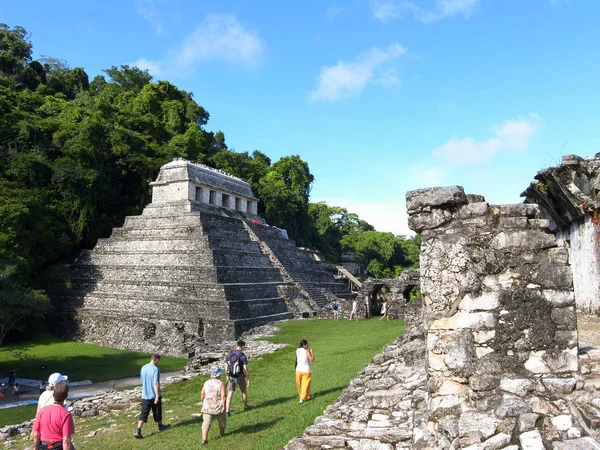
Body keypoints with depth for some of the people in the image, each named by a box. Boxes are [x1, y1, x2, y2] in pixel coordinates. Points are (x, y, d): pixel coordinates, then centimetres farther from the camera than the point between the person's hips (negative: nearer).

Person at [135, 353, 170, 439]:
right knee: (157, 412, 15)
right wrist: (157, 396, -22)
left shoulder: (143, 368, 2)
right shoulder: (156, 369, -18)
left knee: (144, 413, 3)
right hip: (154, 395, -5)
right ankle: (160, 426, 33)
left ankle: (138, 431, -9)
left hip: (145, 395, 5)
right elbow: (156, 383, -22)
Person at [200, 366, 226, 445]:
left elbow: (202, 394, 5)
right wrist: (223, 406, -12)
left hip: (207, 407, 2)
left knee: (206, 423, 2)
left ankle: (204, 439, -9)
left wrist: (202, 402, 21)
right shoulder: (221, 383, -12)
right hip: (218, 407, -2)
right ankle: (222, 434, 41)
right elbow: (223, 396, -17)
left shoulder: (206, 383, 1)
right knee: (222, 421, 22)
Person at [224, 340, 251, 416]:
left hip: (231, 376, 3)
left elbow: (226, 366, 8)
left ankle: (227, 411, -7)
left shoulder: (229, 354, 1)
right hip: (239, 377, -3)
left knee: (229, 394, 3)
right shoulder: (243, 356, -15)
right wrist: (248, 380, -7)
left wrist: (227, 375, 23)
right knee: (244, 391, 20)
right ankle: (246, 406, 37)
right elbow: (245, 369, -15)